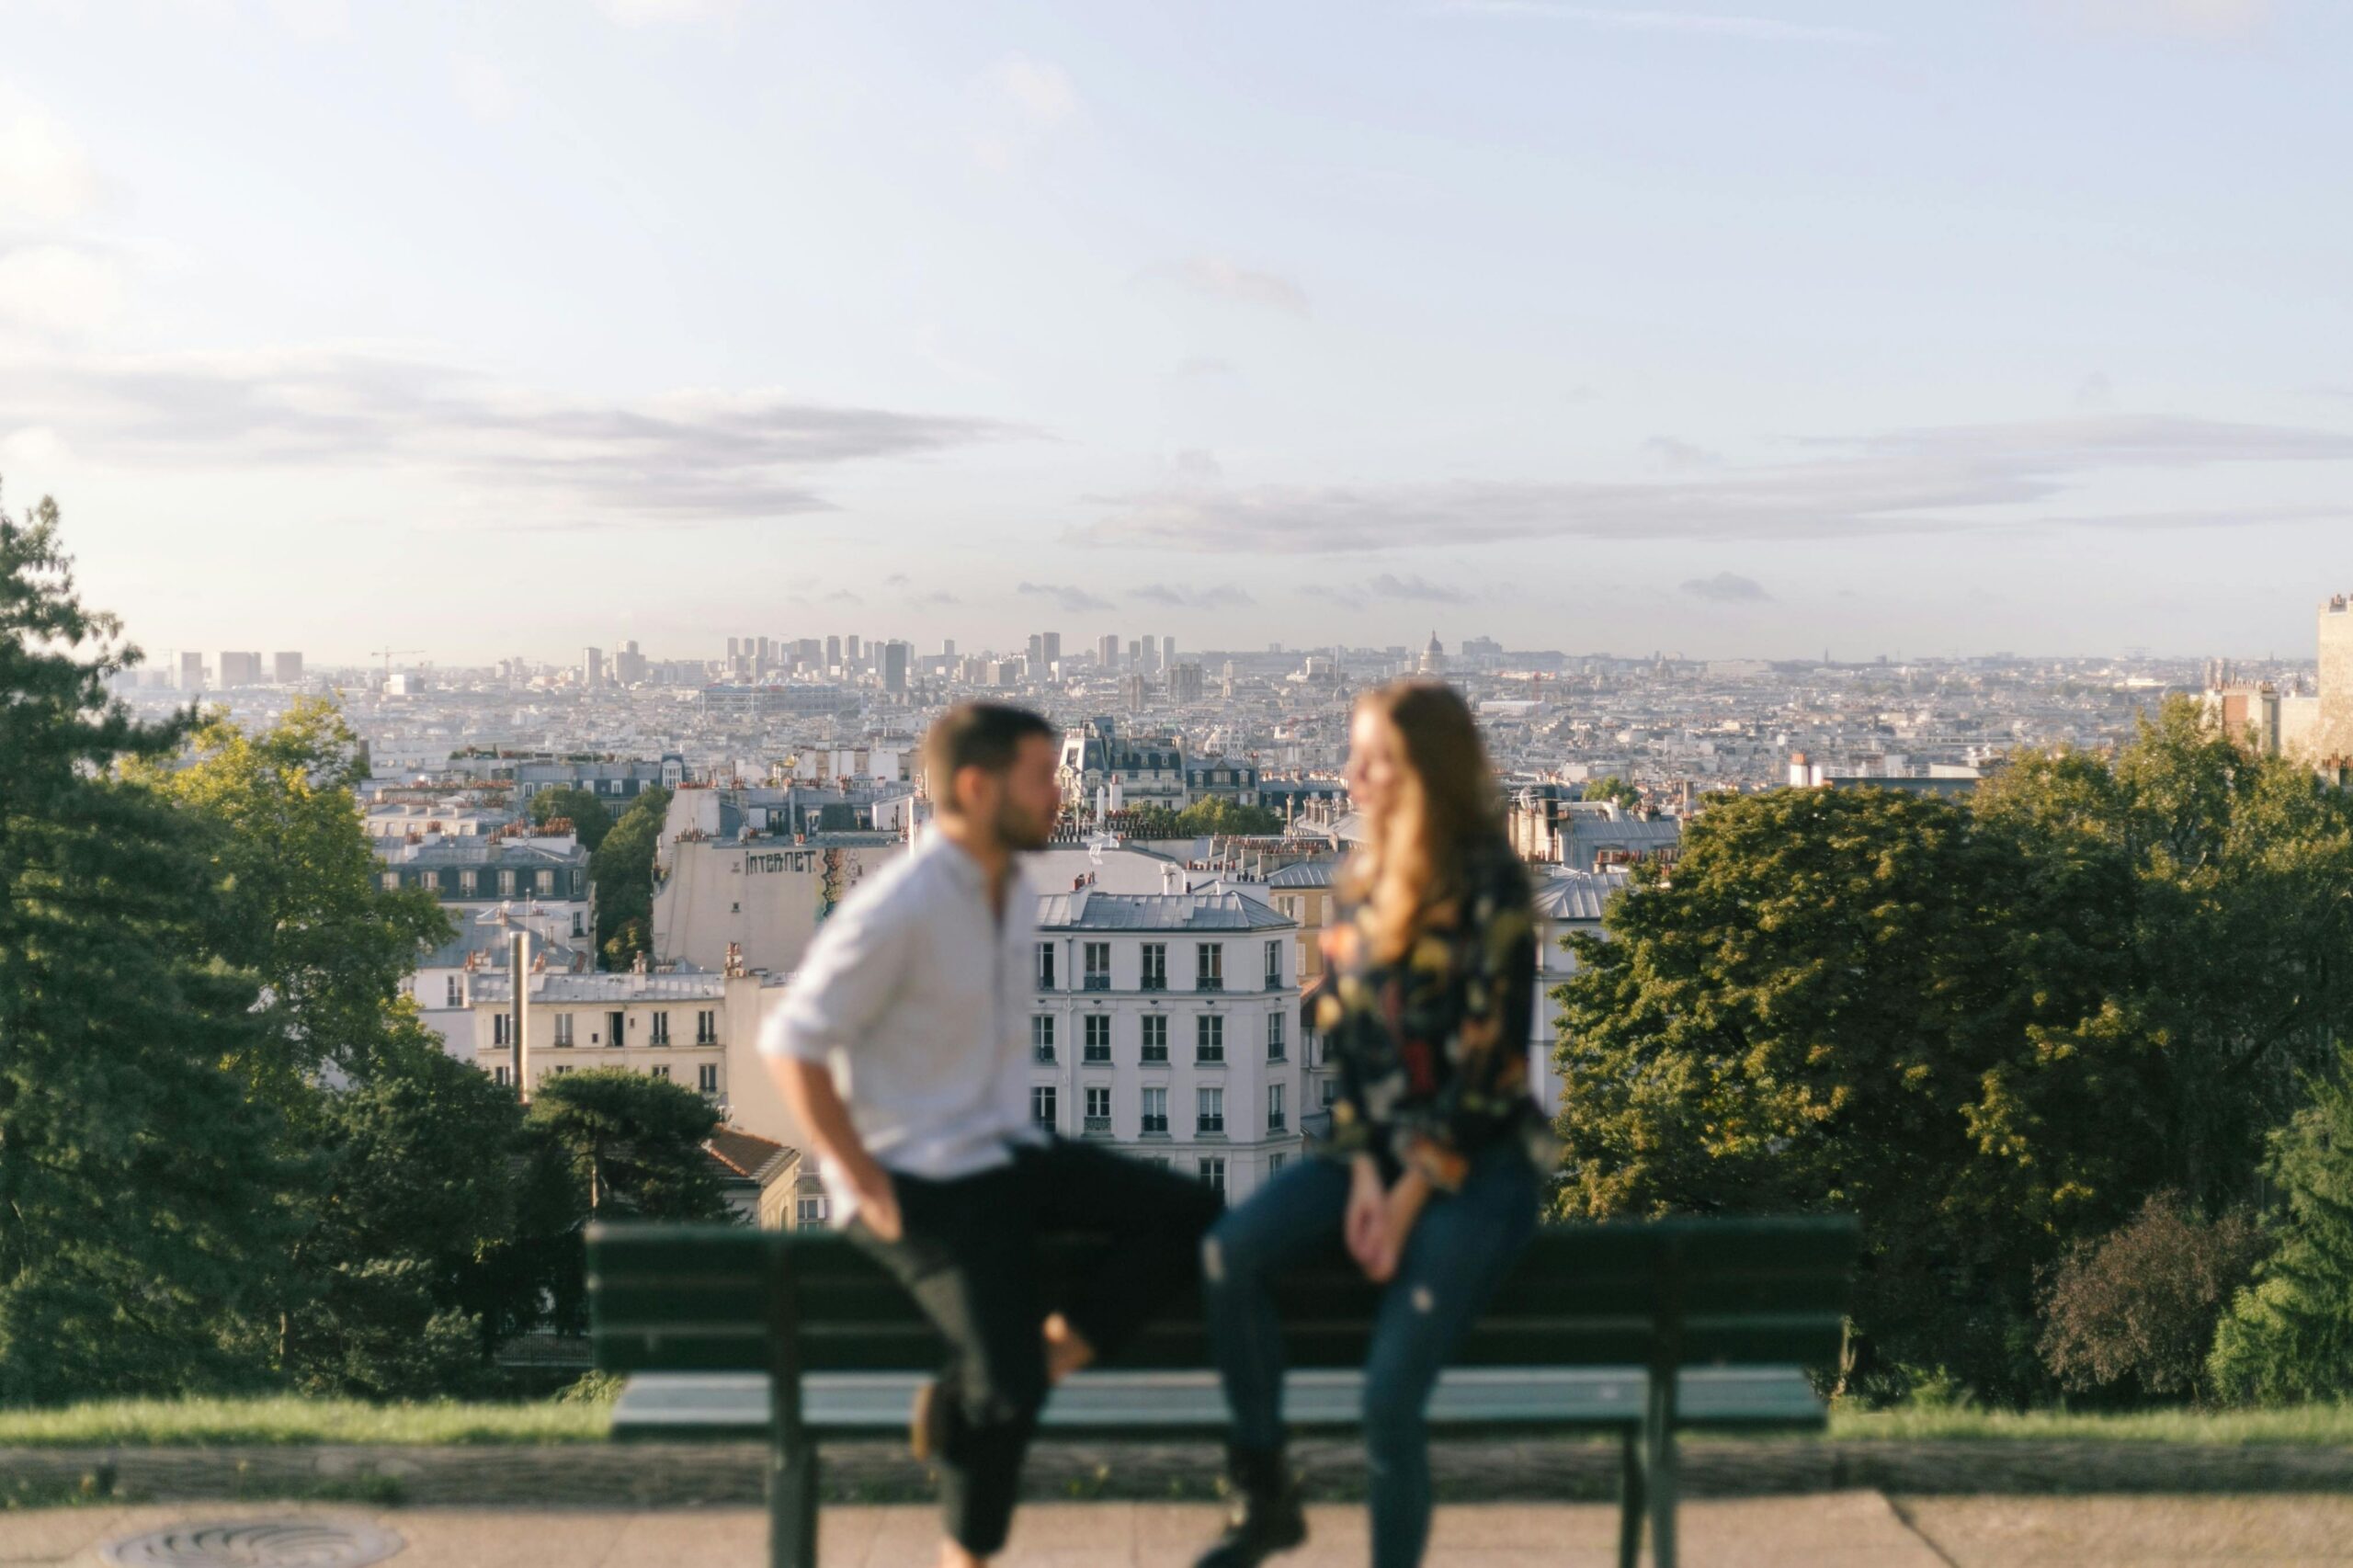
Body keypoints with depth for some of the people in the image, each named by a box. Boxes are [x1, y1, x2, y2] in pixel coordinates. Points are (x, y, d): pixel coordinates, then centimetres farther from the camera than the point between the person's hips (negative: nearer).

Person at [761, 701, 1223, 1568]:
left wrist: (1025, 1140, 10)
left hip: (1008, 1150, 8)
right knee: (1007, 1388, -20)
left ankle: (980, 1398, -9)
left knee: (1187, 1214, -8)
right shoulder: (899, 909, -18)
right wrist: (867, 1188, -18)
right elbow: (792, 1046, -18)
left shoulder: (1015, 896, 8)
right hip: (923, 1182, -8)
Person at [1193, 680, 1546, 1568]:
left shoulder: (1491, 887, -12)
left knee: (1390, 1395, -18)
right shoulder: (1366, 881, 8)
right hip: (1376, 1146, 6)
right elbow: (1341, 1036, 6)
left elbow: (1486, 1062, -14)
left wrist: (1408, 1204, -14)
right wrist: (1364, 1175, -7)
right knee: (1231, 1253, -20)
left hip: (1479, 1160, -6)